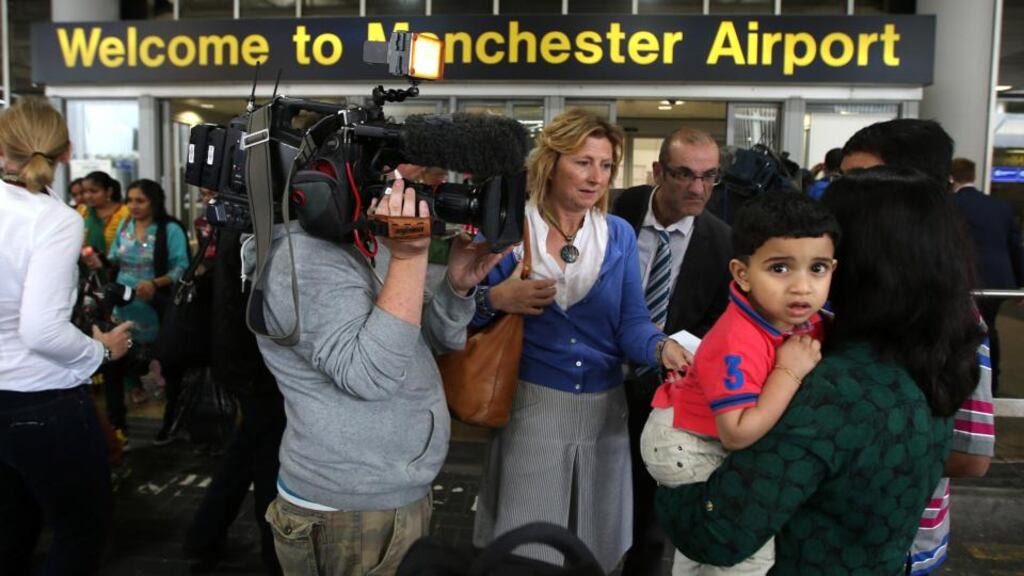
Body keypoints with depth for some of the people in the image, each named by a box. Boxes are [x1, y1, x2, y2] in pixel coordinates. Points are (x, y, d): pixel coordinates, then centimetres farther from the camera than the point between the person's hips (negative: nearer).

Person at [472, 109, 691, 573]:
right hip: (531, 404, -3)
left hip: (604, 407, 3)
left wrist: (663, 347, -24)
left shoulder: (620, 235, 3)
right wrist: (496, 299, -23)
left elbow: (631, 321, -4)